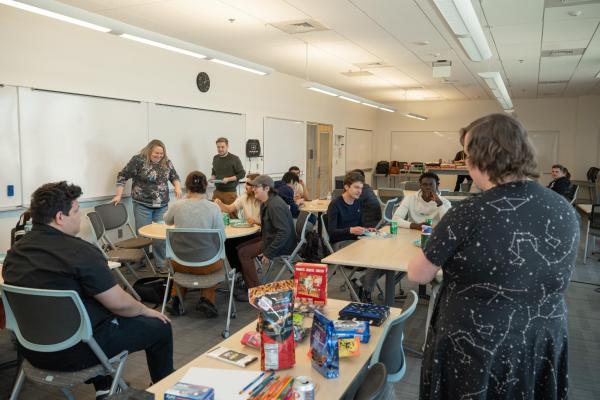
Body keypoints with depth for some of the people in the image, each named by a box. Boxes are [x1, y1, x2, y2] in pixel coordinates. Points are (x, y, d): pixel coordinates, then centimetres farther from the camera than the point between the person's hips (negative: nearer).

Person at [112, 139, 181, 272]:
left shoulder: (166, 162, 6)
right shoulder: (138, 160, -8)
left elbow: (174, 176, 18)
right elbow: (122, 176, -4)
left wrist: (177, 187, -2)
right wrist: (118, 195, -6)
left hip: (162, 205, 4)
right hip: (142, 205, -4)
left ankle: (161, 264, 14)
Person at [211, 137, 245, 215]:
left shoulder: (234, 159, -6)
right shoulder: (215, 158, 11)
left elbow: (242, 174, -7)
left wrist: (228, 179, -17)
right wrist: (212, 177, 4)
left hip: (230, 192, -5)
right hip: (217, 191, 5)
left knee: (232, 214, -4)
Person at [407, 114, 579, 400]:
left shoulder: (469, 215, -25)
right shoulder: (566, 211, -6)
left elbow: (418, 275, -13)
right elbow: (551, 281, 10)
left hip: (475, 351, -5)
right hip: (544, 346, 6)